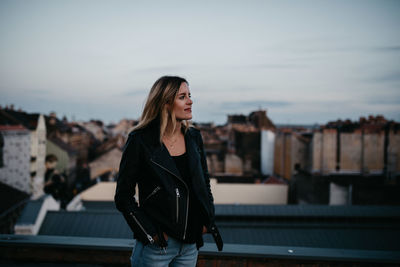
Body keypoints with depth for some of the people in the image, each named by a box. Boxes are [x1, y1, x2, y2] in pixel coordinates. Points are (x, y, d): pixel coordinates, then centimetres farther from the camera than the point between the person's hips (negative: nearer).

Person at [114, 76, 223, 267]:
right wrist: (150, 234, -12)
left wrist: (208, 221, 5)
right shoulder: (140, 141, -11)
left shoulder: (194, 137, 5)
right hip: (156, 245, -5)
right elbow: (123, 197, -8)